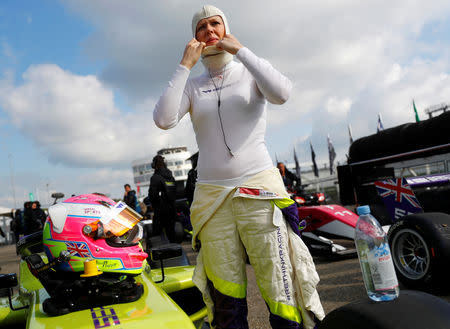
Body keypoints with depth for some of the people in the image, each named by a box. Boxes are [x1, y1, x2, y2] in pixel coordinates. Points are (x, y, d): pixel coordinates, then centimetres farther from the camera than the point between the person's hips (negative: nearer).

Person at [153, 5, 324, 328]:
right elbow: (163, 120, -6)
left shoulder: (250, 72, 9)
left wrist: (240, 50, -7)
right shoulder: (192, 85, 13)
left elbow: (281, 93, -14)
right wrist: (185, 64, -3)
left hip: (259, 191, -2)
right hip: (211, 197, 2)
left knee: (282, 296, -6)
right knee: (226, 299, 6)